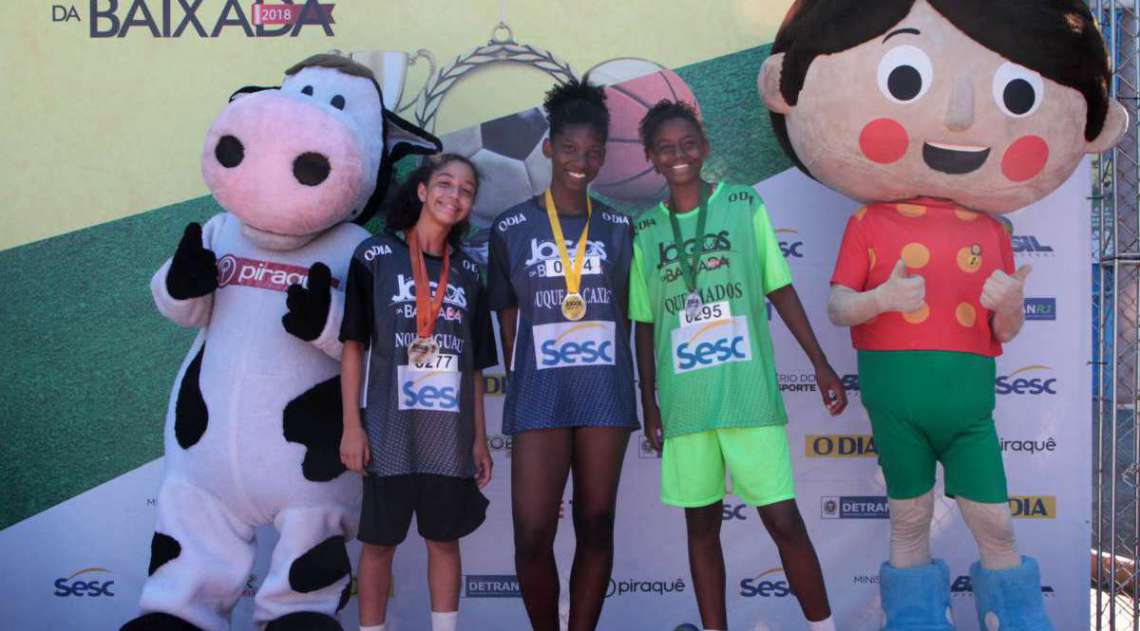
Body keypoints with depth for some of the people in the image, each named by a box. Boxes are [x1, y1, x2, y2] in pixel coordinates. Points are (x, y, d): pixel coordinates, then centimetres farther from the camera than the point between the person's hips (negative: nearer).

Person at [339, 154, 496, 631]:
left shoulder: (467, 272, 10)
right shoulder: (376, 255, -1)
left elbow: (474, 365, 12)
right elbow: (353, 345, -3)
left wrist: (480, 438, 9)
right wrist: (352, 425, -9)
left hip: (451, 434, 3)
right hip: (388, 430, -3)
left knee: (445, 538, 9)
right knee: (379, 540, 4)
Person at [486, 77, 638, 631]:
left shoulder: (617, 228, 9)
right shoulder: (511, 229, 4)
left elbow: (624, 312, 12)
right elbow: (508, 321, 7)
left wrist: (617, 380, 7)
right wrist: (519, 390, 5)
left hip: (605, 395, 2)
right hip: (539, 398, -2)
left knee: (596, 527, 6)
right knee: (533, 535, -6)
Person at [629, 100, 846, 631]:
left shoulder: (744, 205, 4)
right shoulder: (645, 231, 7)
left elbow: (781, 290, 5)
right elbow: (645, 324, 11)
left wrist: (820, 364, 2)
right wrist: (648, 404, 10)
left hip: (750, 396, -2)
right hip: (684, 403, 2)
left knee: (784, 520, -1)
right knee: (701, 525, 9)